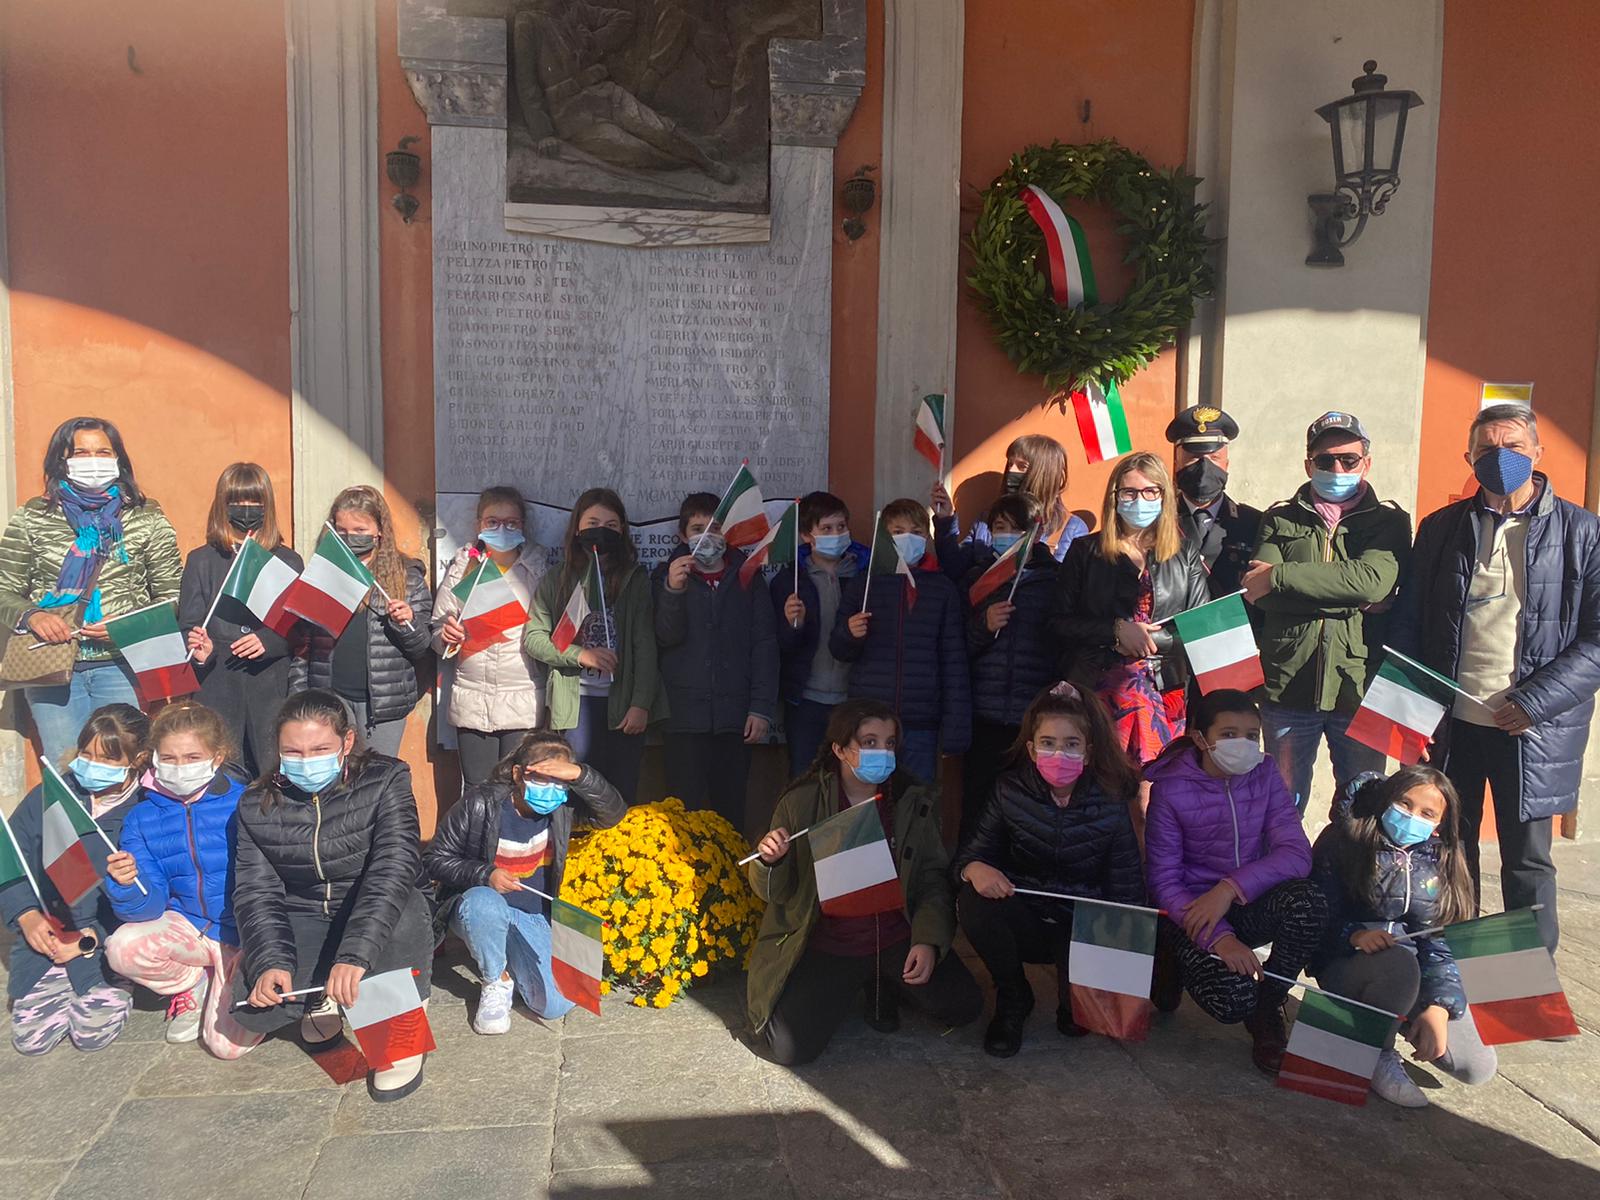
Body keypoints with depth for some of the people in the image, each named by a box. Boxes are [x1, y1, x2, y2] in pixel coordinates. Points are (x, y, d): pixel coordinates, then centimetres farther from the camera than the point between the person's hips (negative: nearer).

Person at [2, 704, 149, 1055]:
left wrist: (90, 938, -21)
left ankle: (121, 987, 19)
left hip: (105, 943, -3)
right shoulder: (47, 798, 1)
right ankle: (63, 987, 26)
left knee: (92, 1034, -13)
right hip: (43, 939, 3)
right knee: (30, 1038, -5)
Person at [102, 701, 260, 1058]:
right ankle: (191, 985, 6)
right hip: (188, 927, 4)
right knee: (122, 948, -26)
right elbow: (149, 907, -7)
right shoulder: (142, 819, -3)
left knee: (228, 1044, -14)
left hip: (243, 935, -4)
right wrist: (127, 885, -29)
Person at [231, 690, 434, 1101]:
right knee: (250, 1009, -22)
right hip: (302, 923, 3)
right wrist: (270, 961, -26)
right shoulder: (257, 806, -3)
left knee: (403, 914, -38)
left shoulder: (385, 780, -15)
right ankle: (324, 996, 12)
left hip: (377, 917, -3)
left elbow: (394, 867, -27)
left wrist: (355, 954, -40)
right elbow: (256, 891, -7)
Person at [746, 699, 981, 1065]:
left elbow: (934, 877, 2)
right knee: (792, 1047, -18)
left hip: (897, 938, 2)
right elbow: (777, 892, -1)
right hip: (828, 945, -2)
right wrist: (770, 861, -24)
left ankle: (885, 987, 16)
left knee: (964, 1006, -14)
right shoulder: (801, 802, -7)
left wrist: (927, 939, -13)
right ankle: (847, 990, 15)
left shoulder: (916, 800, -1)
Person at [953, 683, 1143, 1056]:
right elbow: (970, 853, -6)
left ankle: (1075, 1002, 14)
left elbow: (1126, 892, -10)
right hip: (1023, 923, 1)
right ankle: (1013, 1000, -3)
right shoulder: (1011, 793, -8)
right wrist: (974, 868, -31)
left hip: (1084, 930, -1)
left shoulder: (1110, 806, -11)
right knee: (973, 901, -30)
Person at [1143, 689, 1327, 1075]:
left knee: (1308, 900, -29)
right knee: (1232, 999, -28)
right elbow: (1163, 881, -14)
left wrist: (1231, 888, -28)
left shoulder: (1264, 775, -5)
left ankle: (1267, 1008, -5)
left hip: (1248, 904, 3)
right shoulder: (1169, 789, -14)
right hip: (1191, 913, -3)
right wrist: (1219, 938, -29)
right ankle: (1173, 961, 9)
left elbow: (1296, 853, -14)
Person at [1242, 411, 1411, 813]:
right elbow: (1257, 593, -8)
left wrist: (1278, 576, -14)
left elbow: (1373, 580, -15)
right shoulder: (1280, 519, 9)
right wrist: (1354, 599, -13)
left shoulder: (1388, 520, 7)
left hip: (1359, 688, -1)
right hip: (1288, 689, 1)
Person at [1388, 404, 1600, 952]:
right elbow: (1407, 623, 8)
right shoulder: (1441, 529, 6)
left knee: (1528, 864, 8)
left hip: (1532, 731, -2)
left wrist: (1537, 701, -15)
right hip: (1449, 723, 2)